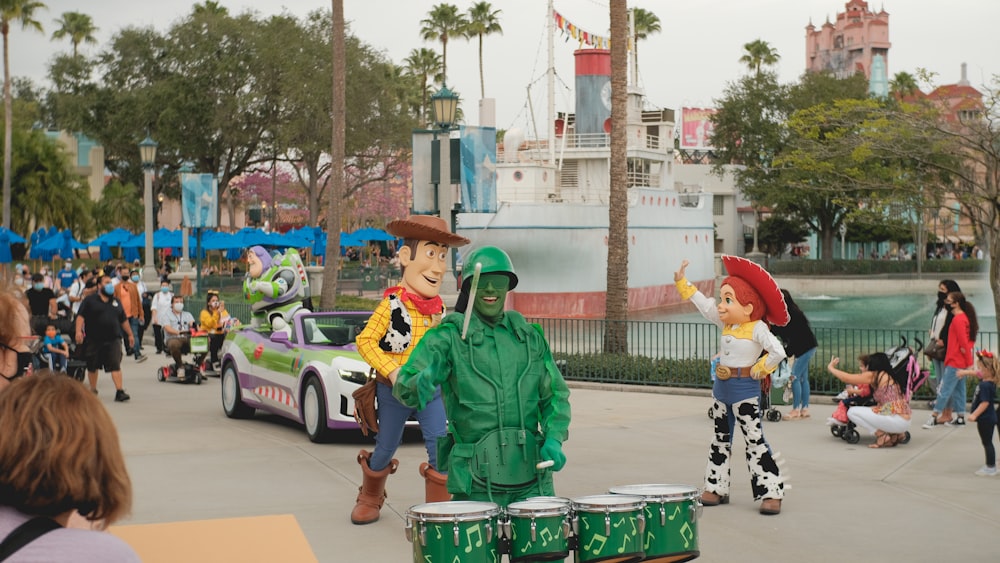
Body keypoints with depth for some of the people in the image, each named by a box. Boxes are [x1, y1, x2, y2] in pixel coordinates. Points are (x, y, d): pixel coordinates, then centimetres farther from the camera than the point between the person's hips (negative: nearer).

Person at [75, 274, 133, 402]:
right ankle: (93, 390, 26)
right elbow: (81, 316, -6)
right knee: (92, 366, 10)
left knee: (115, 365, -11)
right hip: (94, 339, -2)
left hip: (113, 339, 2)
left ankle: (119, 391, -16)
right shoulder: (90, 300, 2)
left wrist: (130, 334, 23)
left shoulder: (116, 302, 16)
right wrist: (79, 331, -19)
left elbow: (124, 320, 22)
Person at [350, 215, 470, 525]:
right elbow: (365, 341, -16)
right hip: (394, 391, -3)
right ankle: (369, 498, 38)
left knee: (441, 448, -10)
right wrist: (392, 372, -23)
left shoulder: (439, 307, 3)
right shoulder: (391, 305, -13)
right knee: (385, 449, 12)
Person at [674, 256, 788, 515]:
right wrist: (682, 282, 9)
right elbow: (702, 303, 11)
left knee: (755, 441, -7)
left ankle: (771, 492, -3)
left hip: (745, 389, -8)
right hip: (722, 387, 8)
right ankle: (716, 488, 22)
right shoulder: (725, 323, 5)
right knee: (720, 439, 13)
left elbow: (777, 352, -26)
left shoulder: (757, 328, -17)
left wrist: (759, 370, -16)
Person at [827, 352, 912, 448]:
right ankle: (896, 434, 14)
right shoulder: (893, 376, 18)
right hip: (906, 422, 8)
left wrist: (831, 367, 15)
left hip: (896, 421, -8)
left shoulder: (874, 375, -4)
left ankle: (883, 436, -6)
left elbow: (847, 378, -1)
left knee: (852, 412, -1)